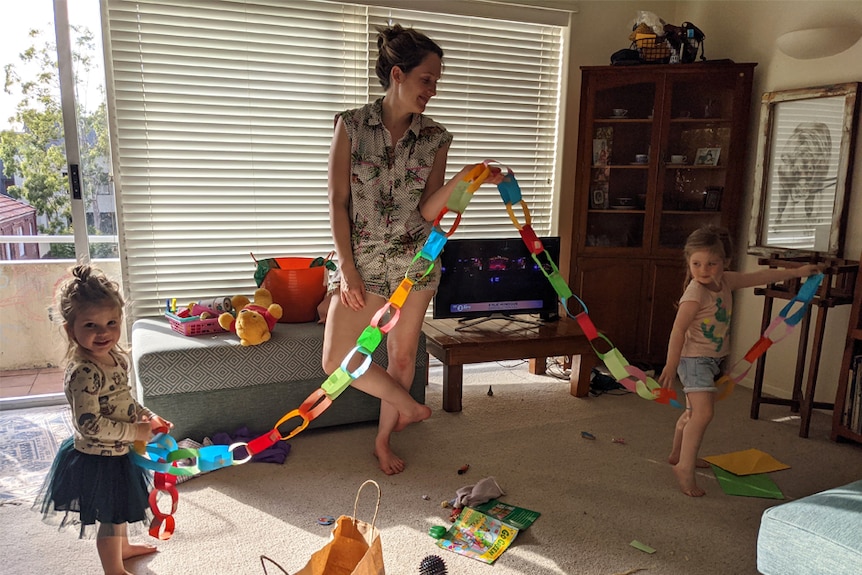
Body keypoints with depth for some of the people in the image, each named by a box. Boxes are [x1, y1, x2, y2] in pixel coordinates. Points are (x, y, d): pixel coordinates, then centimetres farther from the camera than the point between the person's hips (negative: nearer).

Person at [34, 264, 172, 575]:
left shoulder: (117, 357, -4)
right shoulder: (83, 373, -32)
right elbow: (90, 424, -31)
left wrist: (147, 416, -1)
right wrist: (134, 431, -24)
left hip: (118, 452, 9)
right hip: (98, 458, -9)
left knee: (120, 506, 30)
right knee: (110, 517, 12)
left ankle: (123, 546, 55)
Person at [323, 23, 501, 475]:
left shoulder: (435, 138, -1)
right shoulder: (351, 125, -7)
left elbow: (427, 209, -5)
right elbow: (337, 203, -7)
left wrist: (461, 181, -23)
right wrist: (347, 267, -12)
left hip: (414, 260, 1)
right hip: (361, 261, -1)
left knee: (402, 358, 9)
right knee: (337, 361, -3)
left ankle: (383, 440, 32)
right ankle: (409, 406, 21)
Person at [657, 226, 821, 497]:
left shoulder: (725, 281, 0)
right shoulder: (695, 293, -24)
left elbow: (760, 276, 13)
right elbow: (679, 329, -28)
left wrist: (797, 271, 18)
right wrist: (671, 365, -30)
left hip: (714, 359, 9)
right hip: (694, 358, -9)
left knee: (694, 411, 21)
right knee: (703, 413, -18)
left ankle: (678, 454, 38)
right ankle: (685, 468, -9)